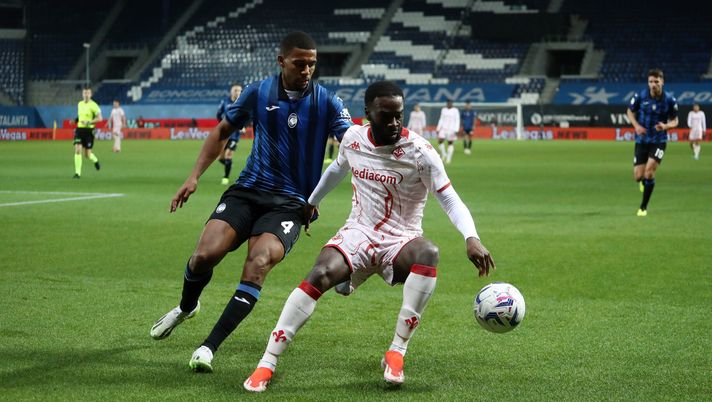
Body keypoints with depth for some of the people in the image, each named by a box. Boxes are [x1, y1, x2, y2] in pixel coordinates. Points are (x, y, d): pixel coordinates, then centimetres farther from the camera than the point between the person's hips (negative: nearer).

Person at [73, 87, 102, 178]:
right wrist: (76, 120, 9)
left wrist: (89, 122, -24)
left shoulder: (93, 105, -8)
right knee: (77, 150, -13)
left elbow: (99, 118, -15)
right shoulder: (80, 104, 11)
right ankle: (78, 173, -11)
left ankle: (95, 161, 38)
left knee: (87, 154, 1)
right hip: (79, 129, 4)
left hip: (89, 130, -4)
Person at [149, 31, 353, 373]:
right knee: (205, 254, -17)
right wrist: (194, 176, 7)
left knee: (258, 263, -28)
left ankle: (209, 346, -20)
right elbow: (223, 131, 15)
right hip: (248, 191, 2)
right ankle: (186, 307, 21)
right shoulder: (258, 92, 3)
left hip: (291, 203, -2)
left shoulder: (326, 102, -3)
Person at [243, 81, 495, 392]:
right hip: (358, 234, 2)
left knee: (428, 253, -37)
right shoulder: (353, 138, -1)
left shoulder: (419, 151, -14)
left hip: (400, 241, -2)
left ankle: (397, 352, -28)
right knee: (320, 275, -28)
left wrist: (471, 238, -35)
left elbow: (449, 200, -18)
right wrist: (311, 202, 35)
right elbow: (338, 169, 22)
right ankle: (267, 364, -24)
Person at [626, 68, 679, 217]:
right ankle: (644, 182, 40)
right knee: (638, 176, -2)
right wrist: (636, 125, -11)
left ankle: (643, 207, 1)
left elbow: (674, 121, 3)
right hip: (642, 141, 1)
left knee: (649, 172, -16)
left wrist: (666, 126, -20)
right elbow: (630, 111, 7)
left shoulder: (670, 100, -10)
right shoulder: (640, 96, -10)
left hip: (659, 141, -1)